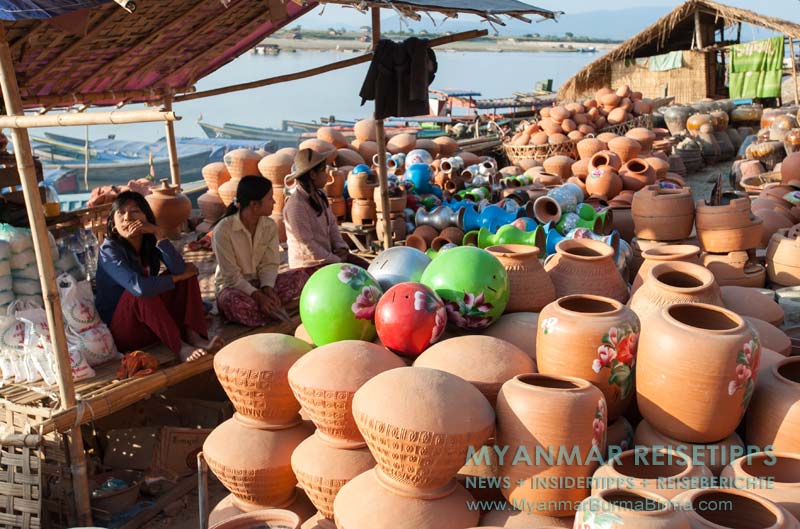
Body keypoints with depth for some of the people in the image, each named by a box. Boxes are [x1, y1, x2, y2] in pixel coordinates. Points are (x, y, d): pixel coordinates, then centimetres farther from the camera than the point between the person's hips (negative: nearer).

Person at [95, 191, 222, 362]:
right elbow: (139, 287, -34)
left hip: (155, 321, 6)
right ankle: (179, 347, -27)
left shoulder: (151, 241, -1)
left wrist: (158, 234, -25)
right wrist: (178, 277, -19)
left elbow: (179, 269, -19)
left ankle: (194, 336, -24)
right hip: (119, 328, -6)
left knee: (188, 272, -9)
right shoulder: (109, 250, -18)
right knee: (142, 293, -34)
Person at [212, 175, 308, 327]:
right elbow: (231, 276, -19)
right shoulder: (223, 230, -19)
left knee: (300, 276, -18)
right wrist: (258, 296, -30)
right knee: (235, 301, -40)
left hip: (261, 283, 5)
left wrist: (267, 289, -24)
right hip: (232, 286, -5)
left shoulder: (270, 226, -3)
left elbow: (269, 265, -4)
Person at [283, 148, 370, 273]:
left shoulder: (320, 195, 6)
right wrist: (336, 261, -17)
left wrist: (341, 247, -2)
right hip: (308, 264, -9)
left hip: (328, 255, 9)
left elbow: (332, 224, 15)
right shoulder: (295, 205, -22)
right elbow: (307, 245, -23)